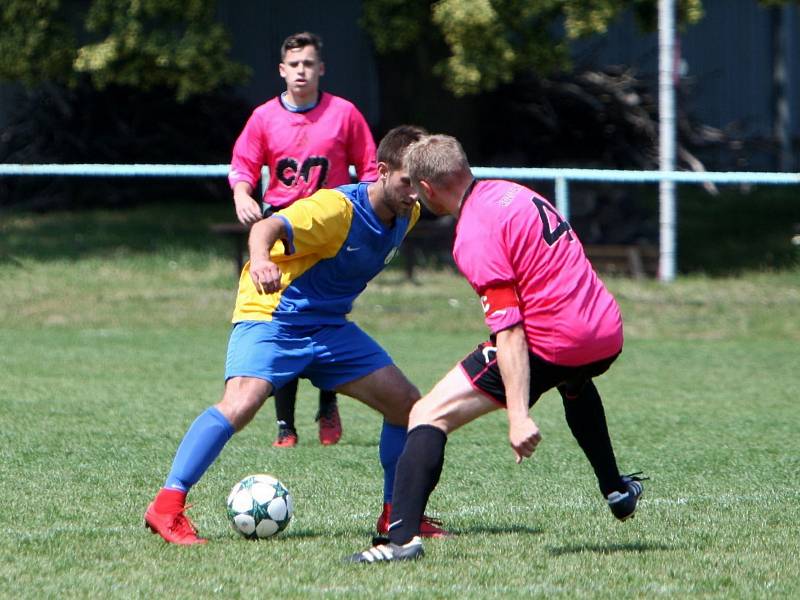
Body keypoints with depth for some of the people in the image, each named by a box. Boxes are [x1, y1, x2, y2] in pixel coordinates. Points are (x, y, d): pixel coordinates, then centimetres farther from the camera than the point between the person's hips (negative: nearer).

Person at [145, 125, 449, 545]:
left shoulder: (406, 214, 1)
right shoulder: (338, 208, -24)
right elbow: (268, 227, -41)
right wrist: (260, 259, -60)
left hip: (330, 327, 8)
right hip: (273, 317, -8)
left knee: (406, 403, 2)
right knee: (242, 403, -29)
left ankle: (397, 514, 17)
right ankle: (166, 507, -27)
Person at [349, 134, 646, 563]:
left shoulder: (475, 238, -14)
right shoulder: (512, 192, 11)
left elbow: (510, 330, -22)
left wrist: (518, 416, -26)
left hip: (552, 345, -9)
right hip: (608, 335, 9)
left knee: (429, 416, -8)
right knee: (573, 381, 46)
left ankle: (402, 538, -23)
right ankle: (617, 491, 51)